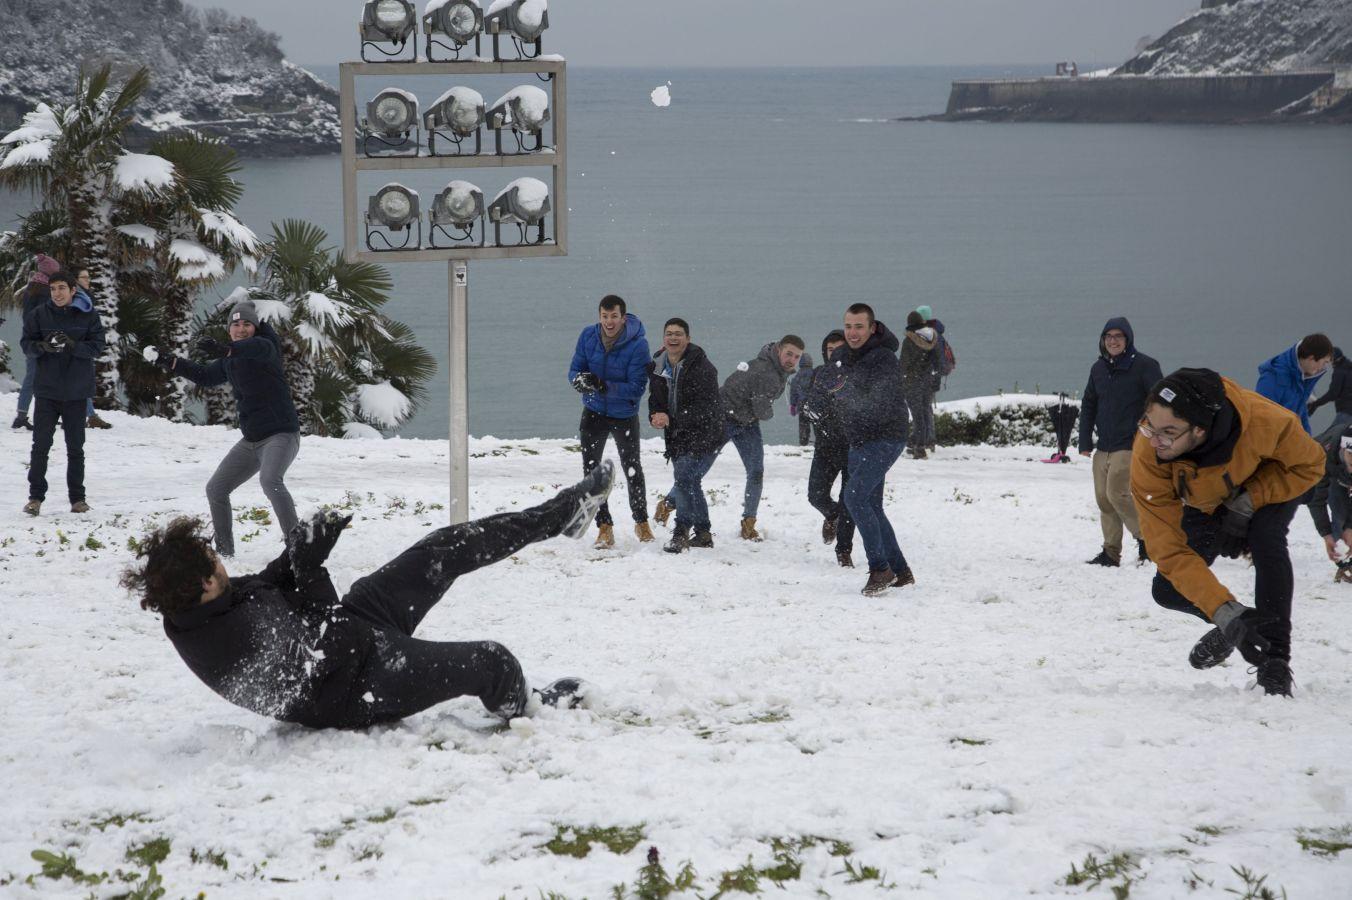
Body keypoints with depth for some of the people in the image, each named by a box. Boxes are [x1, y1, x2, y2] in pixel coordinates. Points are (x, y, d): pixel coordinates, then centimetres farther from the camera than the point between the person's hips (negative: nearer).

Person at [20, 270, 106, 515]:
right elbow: (26, 343, -1)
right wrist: (44, 346, -22)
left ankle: (77, 497, 17)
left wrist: (73, 346, -24)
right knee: (41, 444, 0)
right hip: (46, 389, 0)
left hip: (76, 391, 0)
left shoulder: (88, 315, -3)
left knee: (75, 447, 9)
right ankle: (35, 497, 7)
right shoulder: (39, 314, -2)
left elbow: (97, 346, -7)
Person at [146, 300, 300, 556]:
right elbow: (205, 375, 30)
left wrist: (225, 350, -53)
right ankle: (224, 549, 24)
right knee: (215, 489, 11)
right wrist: (169, 361, 23)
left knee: (270, 480, -34)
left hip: (281, 432, -9)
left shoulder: (265, 347, -9)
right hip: (251, 440, 9)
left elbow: (260, 348, -34)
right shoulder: (229, 362, 14)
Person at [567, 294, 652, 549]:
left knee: (633, 470, 10)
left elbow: (637, 388, -25)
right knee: (591, 470, 0)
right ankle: (604, 527, 9)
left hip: (625, 416, -3)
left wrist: (604, 386, -37)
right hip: (594, 413, 3)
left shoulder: (637, 344, -23)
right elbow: (574, 370, -6)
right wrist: (580, 380, -31)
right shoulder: (588, 336, -12)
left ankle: (641, 522, 29)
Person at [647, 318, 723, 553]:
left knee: (685, 477, -21)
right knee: (690, 483, 16)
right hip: (677, 437, 8)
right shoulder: (658, 368, 4)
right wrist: (655, 417, -10)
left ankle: (681, 533, -12)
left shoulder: (702, 368, -18)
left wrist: (671, 420, -30)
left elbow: (705, 408, -24)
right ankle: (703, 533, 30)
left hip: (704, 435, -8)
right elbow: (655, 400, 15)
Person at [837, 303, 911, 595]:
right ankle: (900, 572, 19)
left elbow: (881, 408, -28)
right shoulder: (842, 356, 8)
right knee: (871, 507, 10)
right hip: (859, 441, 9)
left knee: (855, 496, -21)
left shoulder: (884, 358, -18)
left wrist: (849, 396, -36)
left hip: (886, 438, -9)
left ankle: (880, 569, -17)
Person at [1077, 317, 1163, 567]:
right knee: (1103, 497, 5)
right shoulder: (1098, 368, 13)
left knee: (1117, 492, -16)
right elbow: (1088, 405, 18)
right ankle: (1111, 551, 11)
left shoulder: (1144, 366, -6)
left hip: (1130, 446, -7)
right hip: (1103, 447, 7)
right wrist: (1085, 441, 10)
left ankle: (1145, 537, 0)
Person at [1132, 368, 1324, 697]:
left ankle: (1275, 660, -23)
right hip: (1205, 504, 2)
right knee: (1169, 590, -9)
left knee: (1266, 539, -32)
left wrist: (1246, 505, -33)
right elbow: (1170, 550, -36)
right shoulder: (1147, 459, -39)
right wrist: (1227, 613, -45)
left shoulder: (1265, 421, -43)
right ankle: (1232, 624, 21)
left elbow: (1309, 465, -21)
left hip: (1271, 483, -2)